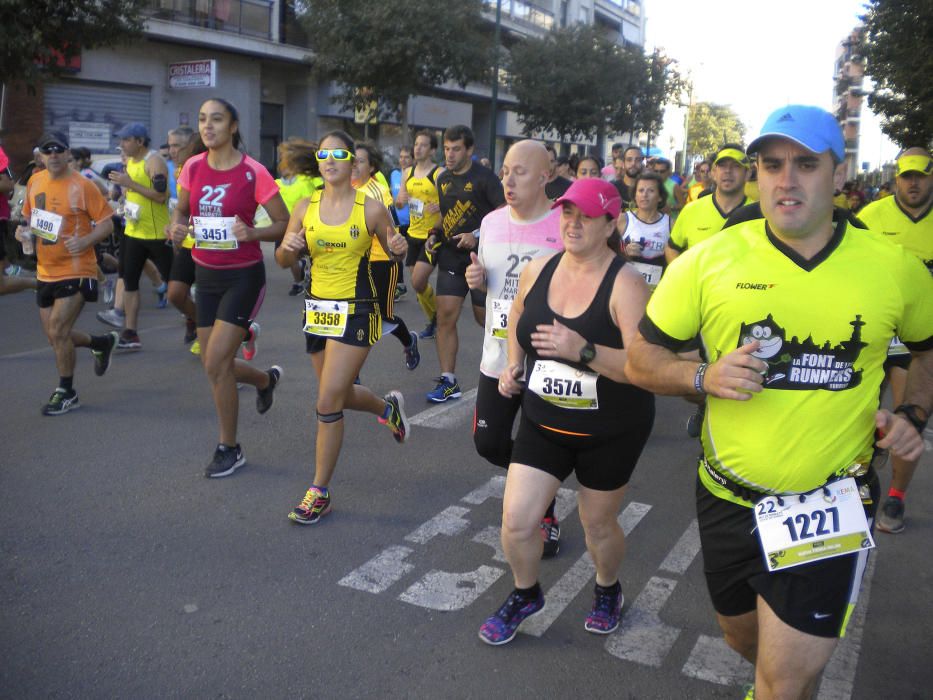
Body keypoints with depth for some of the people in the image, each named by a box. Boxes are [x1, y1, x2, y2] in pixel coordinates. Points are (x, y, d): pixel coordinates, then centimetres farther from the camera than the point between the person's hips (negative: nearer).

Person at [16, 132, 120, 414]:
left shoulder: (82, 186, -12)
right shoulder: (35, 182, 6)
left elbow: (106, 223, -11)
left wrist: (84, 241, -27)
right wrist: (24, 232, -1)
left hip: (76, 271, -7)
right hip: (46, 272, 7)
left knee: (57, 331, -10)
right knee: (55, 336, 11)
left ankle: (66, 393, 9)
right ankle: (102, 343, 39)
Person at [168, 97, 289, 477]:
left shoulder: (253, 172, -13)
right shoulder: (193, 167, 1)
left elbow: (284, 224, -9)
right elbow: (181, 209, 16)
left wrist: (251, 233, -27)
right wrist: (178, 227, -7)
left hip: (243, 276, -6)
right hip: (206, 275, 6)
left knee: (216, 363, -11)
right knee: (214, 364, 11)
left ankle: (229, 449, 8)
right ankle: (267, 379, 44)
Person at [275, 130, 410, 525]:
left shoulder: (371, 208, -7)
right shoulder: (305, 208, 3)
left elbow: (392, 251, 6)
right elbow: (284, 261, 7)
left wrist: (399, 247, -18)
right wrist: (288, 247, -15)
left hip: (356, 313, -5)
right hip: (317, 309, 5)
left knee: (328, 401, -9)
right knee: (338, 394, 18)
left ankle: (320, 493, 4)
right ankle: (388, 407, 51)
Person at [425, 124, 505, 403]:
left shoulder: (484, 177, -8)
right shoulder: (443, 179, 11)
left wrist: (478, 236, -22)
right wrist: (434, 236, 5)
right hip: (450, 258, 5)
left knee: (485, 317, 3)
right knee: (445, 316, -2)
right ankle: (448, 382, 4)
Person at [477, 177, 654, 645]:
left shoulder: (625, 284, -20)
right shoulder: (537, 271, -3)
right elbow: (518, 314, 20)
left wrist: (584, 351, -38)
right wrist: (514, 364, 8)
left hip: (611, 431, -4)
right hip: (544, 422, 4)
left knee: (599, 525, 15)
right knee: (515, 521, 1)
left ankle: (608, 590, 48)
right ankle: (525, 594, 32)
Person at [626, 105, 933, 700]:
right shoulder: (709, 260, -8)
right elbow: (642, 360, -3)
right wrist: (704, 377, -20)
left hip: (831, 507, -1)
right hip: (728, 499, 2)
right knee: (743, 638, 25)